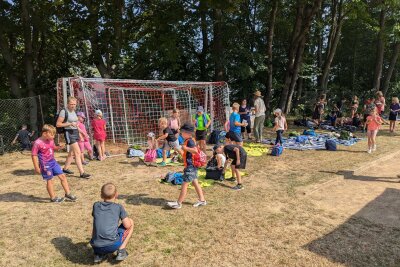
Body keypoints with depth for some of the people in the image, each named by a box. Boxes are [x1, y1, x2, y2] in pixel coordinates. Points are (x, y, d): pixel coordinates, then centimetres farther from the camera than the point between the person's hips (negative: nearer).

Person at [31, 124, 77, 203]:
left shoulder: (51, 140, 4)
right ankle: (53, 198, 18)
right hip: (45, 165, -7)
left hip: (53, 162, 7)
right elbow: (34, 155, -14)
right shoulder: (37, 143, -18)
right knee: (49, 181, 4)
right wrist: (36, 167, -13)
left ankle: (68, 194, 15)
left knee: (62, 176, 6)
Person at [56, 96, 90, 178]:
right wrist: (70, 123, -18)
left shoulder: (74, 111, 13)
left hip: (76, 132, 8)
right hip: (69, 133, -8)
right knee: (78, 153, -13)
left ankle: (65, 168, 31)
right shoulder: (64, 111, -9)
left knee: (72, 153, 15)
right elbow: (58, 124, -11)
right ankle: (82, 173, -12)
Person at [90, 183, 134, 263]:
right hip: (112, 245, -4)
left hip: (96, 247, 4)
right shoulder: (119, 207, 3)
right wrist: (125, 219, 21)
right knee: (131, 222, 17)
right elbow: (127, 225, 1)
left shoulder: (96, 205, 12)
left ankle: (98, 254, 15)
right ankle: (121, 251, 8)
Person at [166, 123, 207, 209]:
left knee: (185, 184, -4)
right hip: (192, 166, 11)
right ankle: (202, 200, 22)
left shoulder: (189, 141, -17)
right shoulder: (188, 141, 13)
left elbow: (195, 150, -31)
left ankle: (178, 203, 3)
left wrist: (185, 148, -27)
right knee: (195, 183, 15)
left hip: (190, 166, -10)